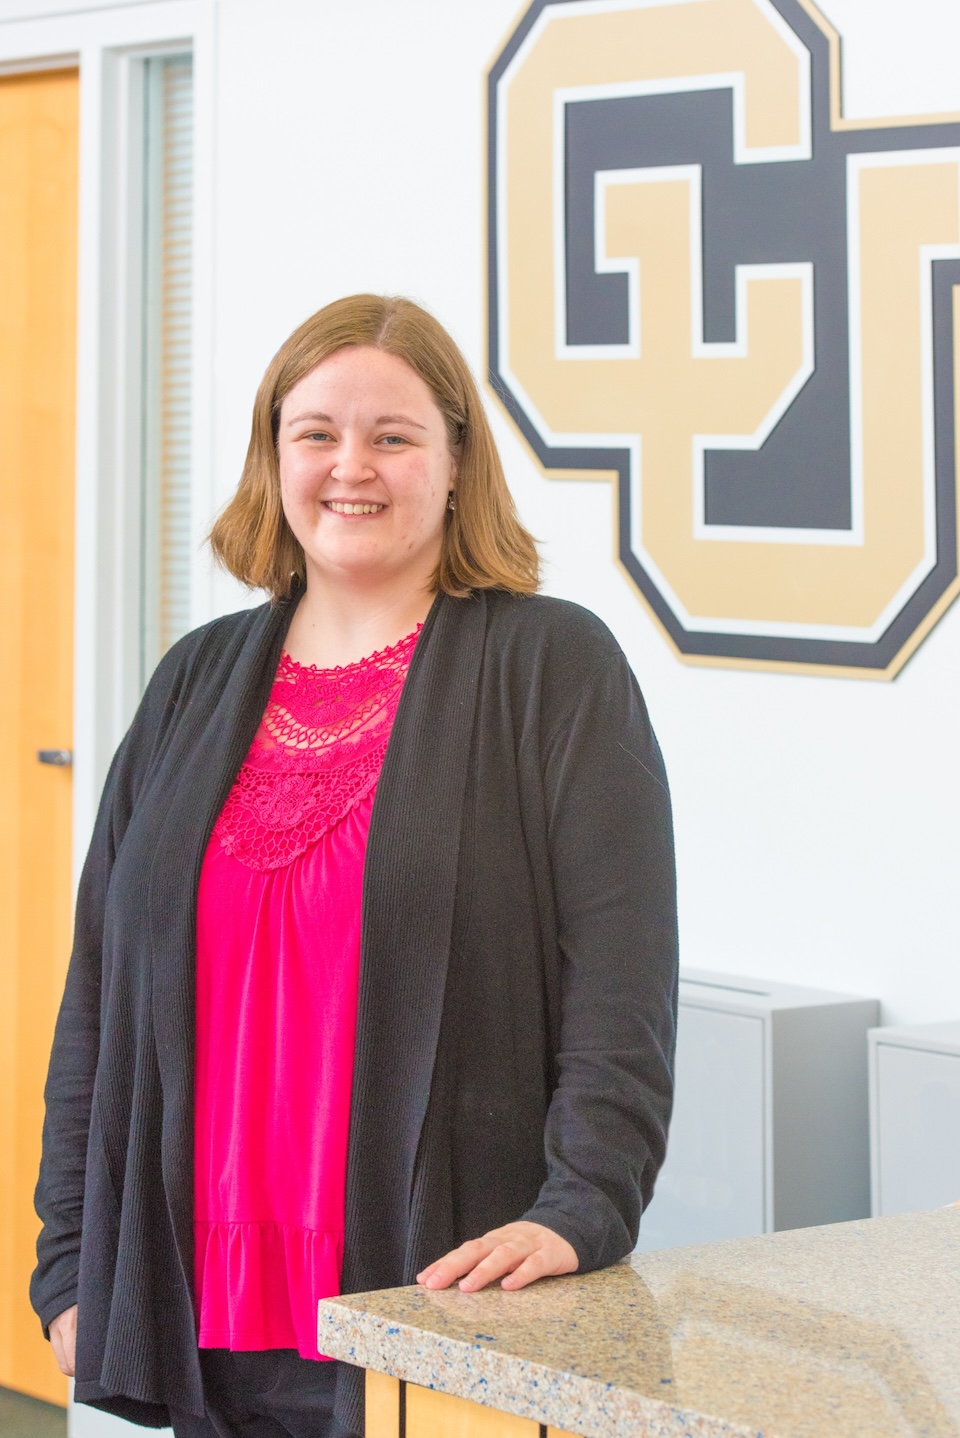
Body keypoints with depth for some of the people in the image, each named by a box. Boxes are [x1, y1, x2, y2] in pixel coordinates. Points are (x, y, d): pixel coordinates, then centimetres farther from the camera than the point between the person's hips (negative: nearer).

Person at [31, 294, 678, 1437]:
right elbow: (98, 991, 12)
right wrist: (72, 1264, 8)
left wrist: (581, 1206, -23)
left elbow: (620, 987, -11)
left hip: (443, 1302, -4)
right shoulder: (198, 683, 12)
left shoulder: (553, 668, -2)